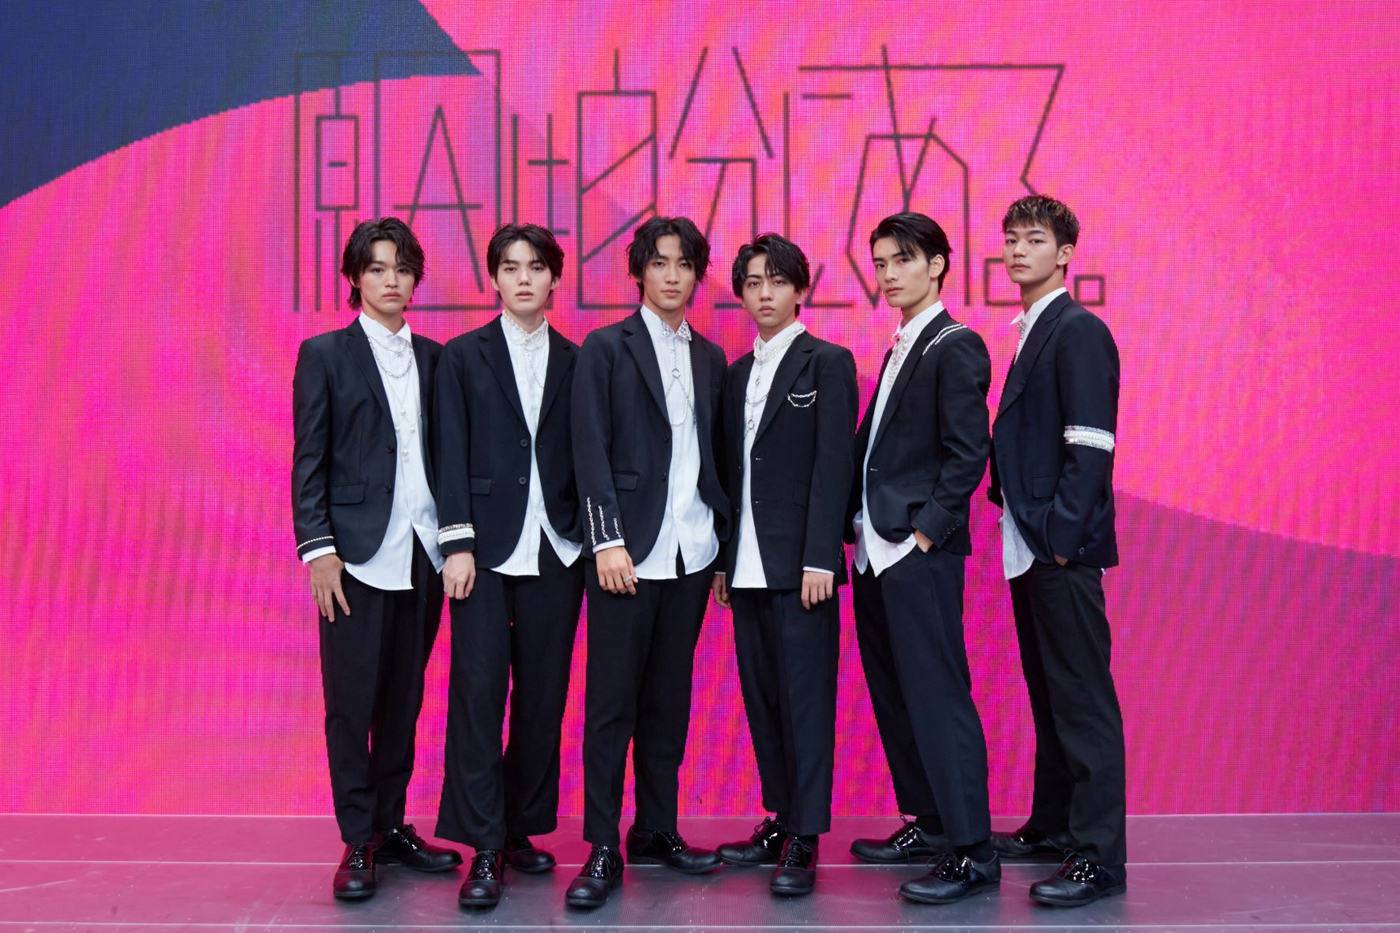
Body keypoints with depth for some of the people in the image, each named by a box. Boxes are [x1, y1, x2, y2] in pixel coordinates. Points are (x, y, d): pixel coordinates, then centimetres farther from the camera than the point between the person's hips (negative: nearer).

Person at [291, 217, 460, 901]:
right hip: (359, 554, -4)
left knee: (404, 698, 10)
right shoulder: (325, 355, 2)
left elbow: (443, 453, 11)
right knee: (351, 703, 0)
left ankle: (392, 828, 21)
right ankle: (357, 845, 9)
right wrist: (318, 549, -10)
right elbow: (309, 460, -2)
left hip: (422, 552, 4)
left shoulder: (432, 357, 12)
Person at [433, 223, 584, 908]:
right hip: (488, 547, -2)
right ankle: (484, 848, 0)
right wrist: (458, 543, -8)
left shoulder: (576, 362, 11)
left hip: (555, 550, 2)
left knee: (543, 696, 6)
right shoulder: (463, 357, 6)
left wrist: (588, 541, 4)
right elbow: (453, 455, 0)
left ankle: (523, 828, 20)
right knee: (478, 691, -6)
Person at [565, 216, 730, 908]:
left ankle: (657, 831, 22)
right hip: (628, 551, -4)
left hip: (691, 551, 5)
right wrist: (607, 541, -14)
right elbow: (591, 451, -6)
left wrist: (723, 537, 7)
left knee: (669, 697, 11)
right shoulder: (606, 349, 0)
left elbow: (715, 453, 14)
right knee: (612, 701, -1)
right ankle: (602, 849, 7)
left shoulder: (710, 358, 14)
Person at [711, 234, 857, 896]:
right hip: (747, 565, 6)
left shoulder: (828, 363, -1)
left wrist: (819, 557, -16)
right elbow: (732, 470, 15)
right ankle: (778, 820, 21)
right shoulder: (737, 373, 17)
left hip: (799, 563, -6)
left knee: (805, 697, -4)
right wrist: (724, 559, 10)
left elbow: (834, 464, -9)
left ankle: (805, 840, 1)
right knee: (761, 696, 10)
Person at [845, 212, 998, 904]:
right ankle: (928, 823, 26)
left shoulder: (955, 347, -7)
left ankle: (971, 852, -2)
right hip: (876, 550, 9)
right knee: (893, 694, 14)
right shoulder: (900, 350, 18)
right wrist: (857, 523, 11)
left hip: (920, 551, -9)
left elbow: (967, 453, -14)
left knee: (936, 696, -8)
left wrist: (926, 531, -16)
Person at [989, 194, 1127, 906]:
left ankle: (1098, 856, 0)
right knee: (1048, 693, 16)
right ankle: (1053, 827, 28)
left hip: (1063, 550, -9)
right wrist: (1020, 522, 12)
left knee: (1083, 698, -6)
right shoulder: (1032, 331, 17)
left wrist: (1059, 536, -19)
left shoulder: (1078, 331, -10)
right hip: (1030, 548, 9)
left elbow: (1090, 447, -17)